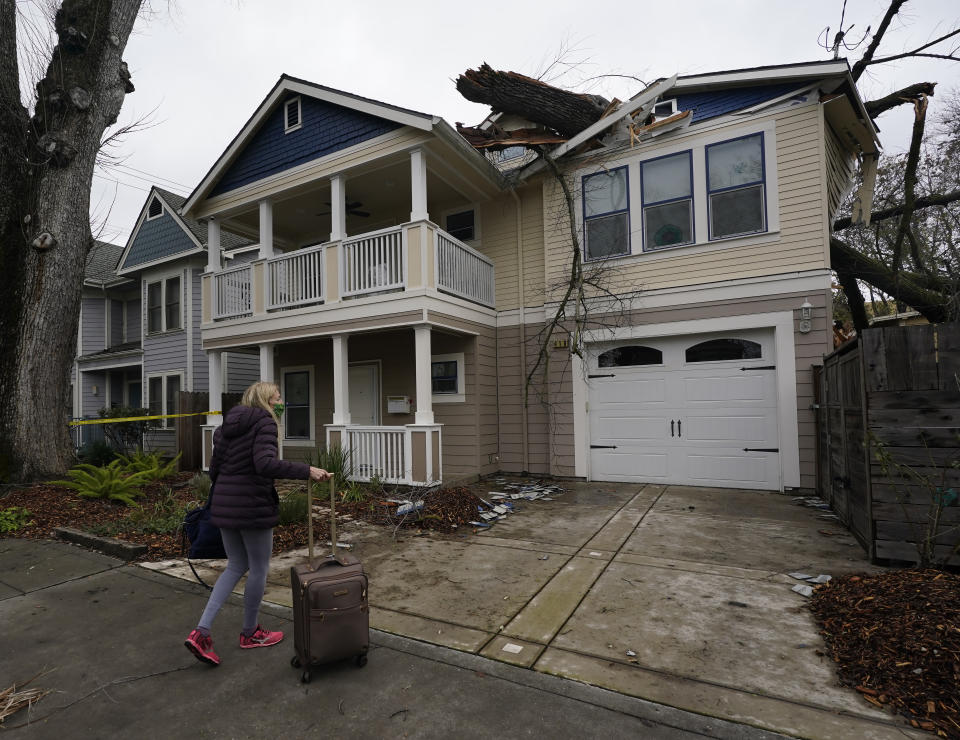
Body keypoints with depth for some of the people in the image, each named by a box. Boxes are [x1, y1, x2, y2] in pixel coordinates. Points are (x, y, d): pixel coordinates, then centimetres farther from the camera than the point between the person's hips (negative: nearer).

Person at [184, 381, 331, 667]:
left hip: (224, 506, 8)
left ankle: (201, 631, 13)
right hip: (254, 506, -8)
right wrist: (306, 471, -29)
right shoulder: (264, 421, -14)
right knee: (258, 569, 11)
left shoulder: (226, 426, 11)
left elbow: (214, 469, 13)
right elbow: (265, 463, -28)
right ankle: (250, 632, 28)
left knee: (236, 566, 20)